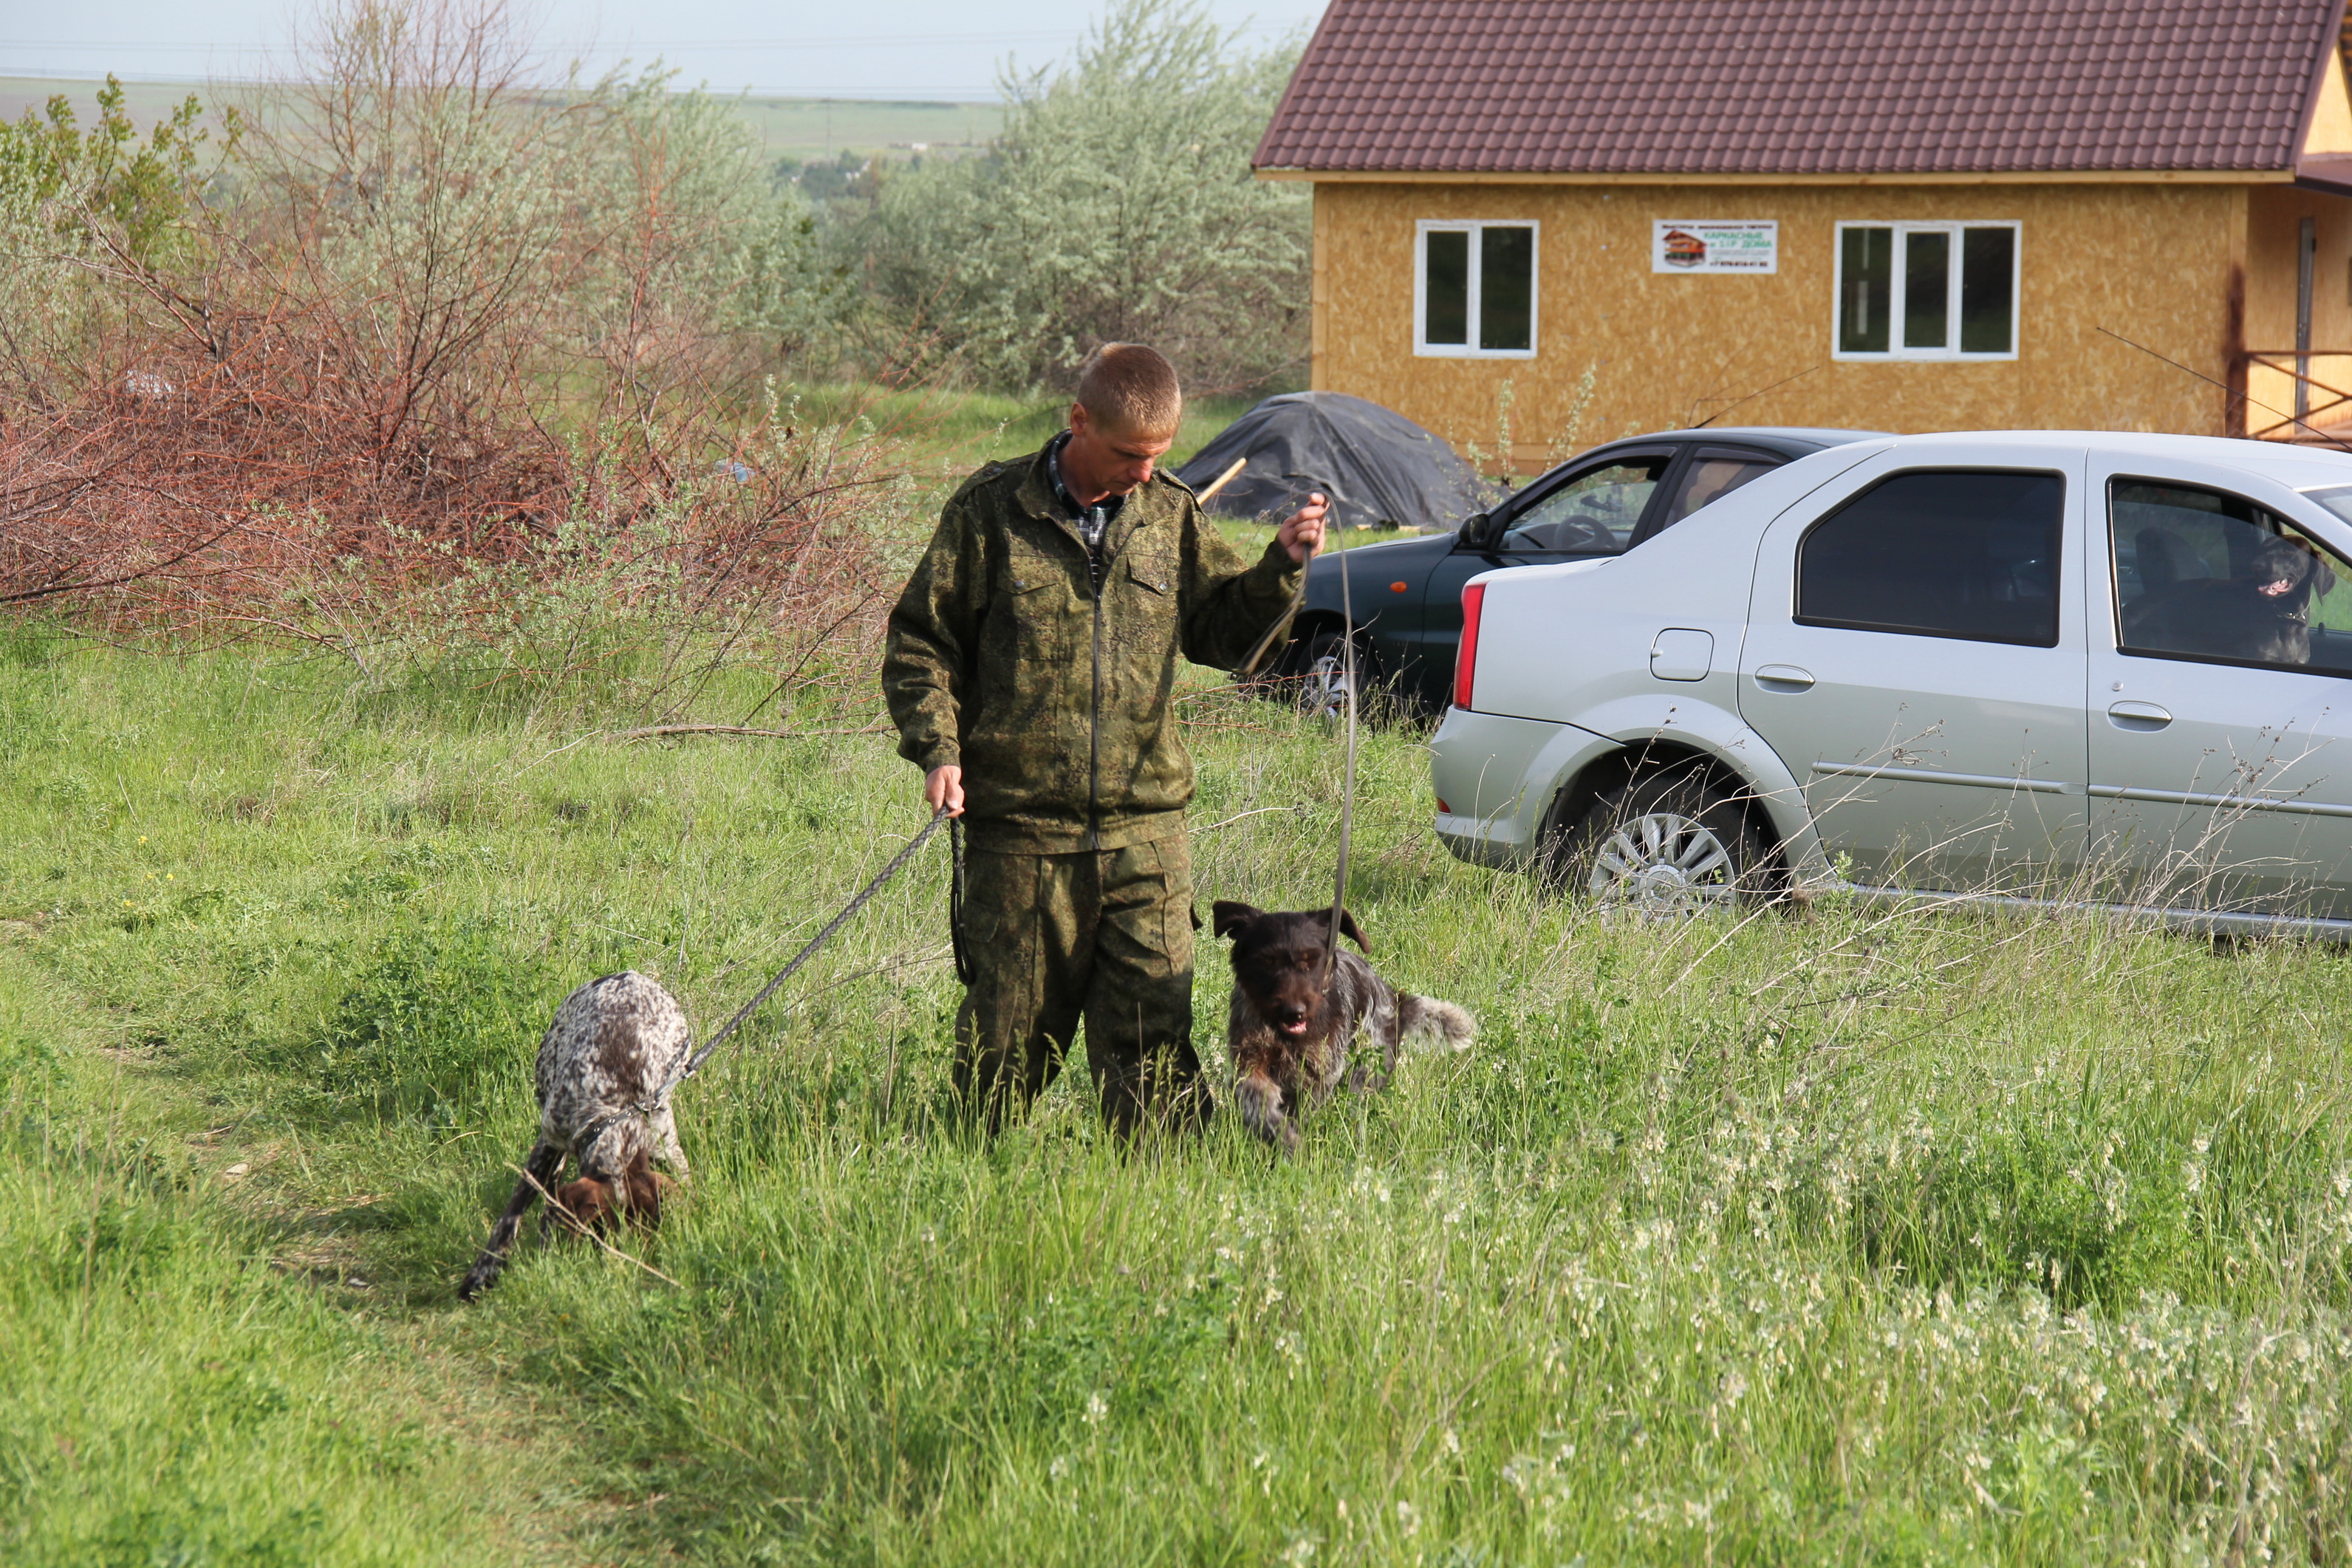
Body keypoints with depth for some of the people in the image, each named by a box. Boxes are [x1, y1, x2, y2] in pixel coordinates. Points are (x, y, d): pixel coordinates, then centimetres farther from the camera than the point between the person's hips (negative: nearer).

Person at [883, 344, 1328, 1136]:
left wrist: (1282, 567, -1)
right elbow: (921, 639, 3)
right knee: (1009, 1037, 6)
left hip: (1145, 829, 2)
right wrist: (937, 747, -9)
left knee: (1154, 1033, -1)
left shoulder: (1173, 515, 8)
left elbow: (1223, 632, 15)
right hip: (1021, 829, -2)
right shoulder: (992, 509, -1)